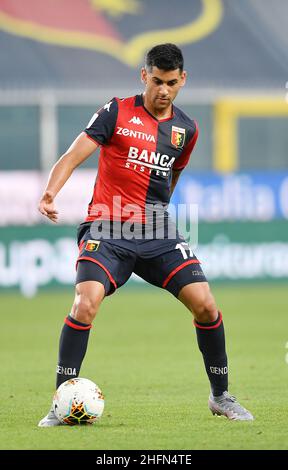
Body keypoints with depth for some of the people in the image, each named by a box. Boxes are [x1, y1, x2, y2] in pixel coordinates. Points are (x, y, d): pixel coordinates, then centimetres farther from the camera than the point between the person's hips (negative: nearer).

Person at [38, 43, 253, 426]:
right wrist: (50, 193, -27)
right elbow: (74, 155, -10)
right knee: (86, 305, -23)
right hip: (107, 233, -4)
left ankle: (220, 396, 11)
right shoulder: (117, 112, -2)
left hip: (157, 234, 4)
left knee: (205, 304, -8)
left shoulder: (187, 130, 11)